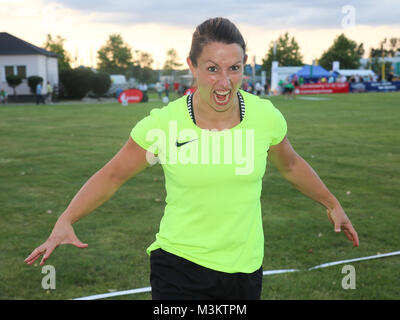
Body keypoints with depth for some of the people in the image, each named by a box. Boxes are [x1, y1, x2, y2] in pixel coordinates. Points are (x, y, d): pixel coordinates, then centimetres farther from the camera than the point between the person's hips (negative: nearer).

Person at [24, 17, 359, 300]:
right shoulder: (162, 123, -15)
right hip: (179, 268, -2)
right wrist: (65, 220, -13)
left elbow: (291, 165, 12)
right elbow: (113, 175, -2)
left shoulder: (266, 116, -8)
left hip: (245, 268, 3)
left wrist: (332, 203, 23)